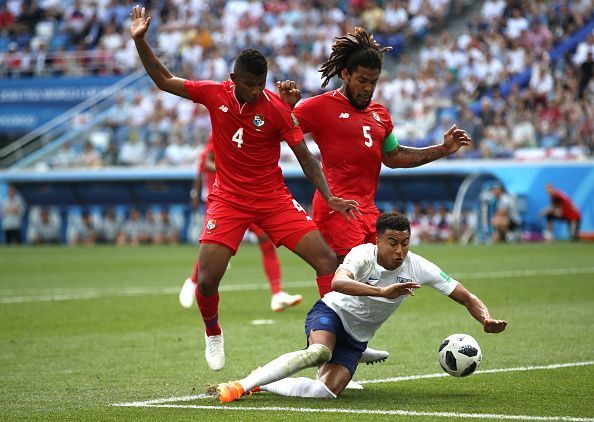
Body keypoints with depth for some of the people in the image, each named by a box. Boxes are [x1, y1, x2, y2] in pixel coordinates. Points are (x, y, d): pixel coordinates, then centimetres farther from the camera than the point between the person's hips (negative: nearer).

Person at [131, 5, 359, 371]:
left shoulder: (276, 108, -10)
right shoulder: (214, 94, -6)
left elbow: (305, 157, -6)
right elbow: (165, 80, 6)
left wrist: (329, 197, -16)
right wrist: (140, 41, -4)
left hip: (273, 197, 0)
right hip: (228, 199, 0)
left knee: (328, 260, -14)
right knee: (207, 279, -12)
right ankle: (213, 334, 20)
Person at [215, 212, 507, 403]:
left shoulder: (418, 268, -13)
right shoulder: (363, 254, -24)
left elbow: (466, 297, -8)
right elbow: (338, 282, -47)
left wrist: (487, 320, -27)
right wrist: (382, 291, -59)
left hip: (356, 338, 4)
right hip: (332, 312, -4)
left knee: (328, 392, -20)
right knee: (320, 352, -39)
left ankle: (261, 385, -2)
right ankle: (240, 385, -33)